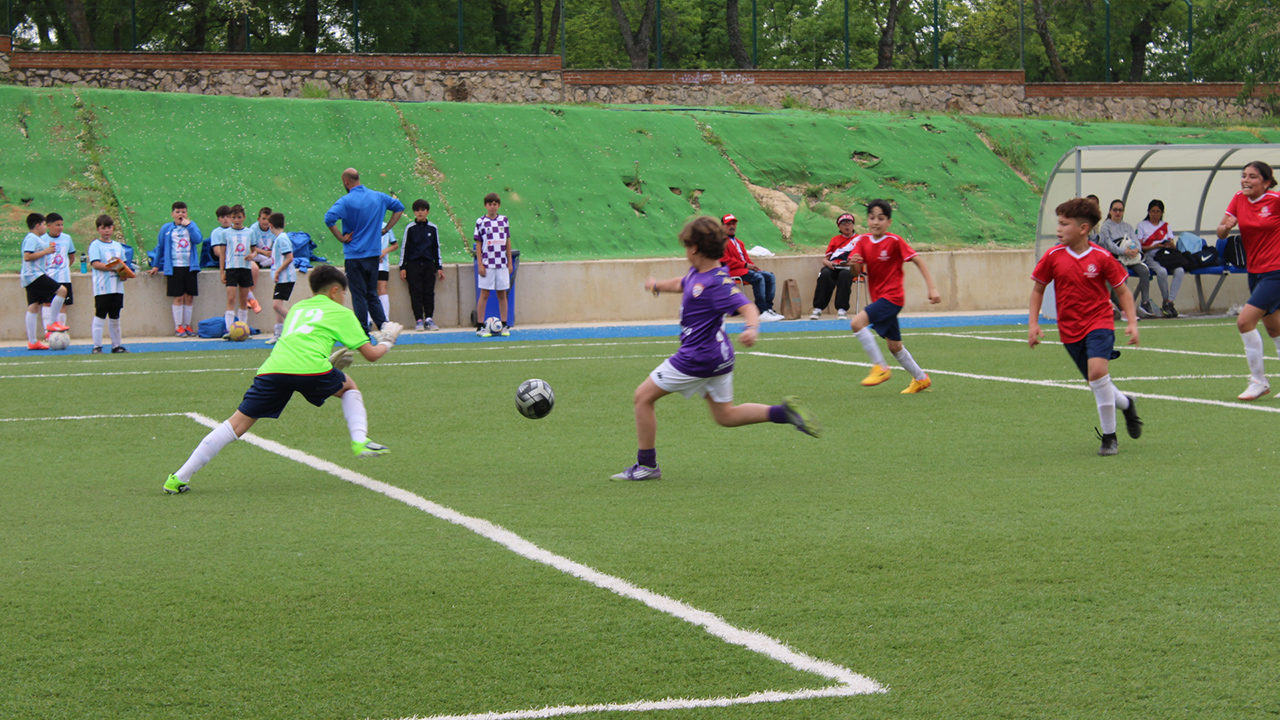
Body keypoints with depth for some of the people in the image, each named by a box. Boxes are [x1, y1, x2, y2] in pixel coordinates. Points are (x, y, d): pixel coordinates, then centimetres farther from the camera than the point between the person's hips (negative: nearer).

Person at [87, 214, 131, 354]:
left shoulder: (118, 246, 16)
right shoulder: (95, 245, -2)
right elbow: (95, 264, -13)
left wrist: (124, 274, -4)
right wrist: (113, 268, -23)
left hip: (117, 287, 6)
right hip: (102, 288, -6)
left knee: (115, 317, 11)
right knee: (100, 315, -6)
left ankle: (116, 345, 18)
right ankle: (97, 346, -4)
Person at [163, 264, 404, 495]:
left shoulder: (297, 308, 34)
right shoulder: (341, 313, 22)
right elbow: (371, 354, 21)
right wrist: (386, 342, 42)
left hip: (273, 367, 3)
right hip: (311, 367, -3)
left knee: (238, 423, 5)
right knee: (349, 387, 29)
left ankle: (179, 479, -1)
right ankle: (360, 441, 10)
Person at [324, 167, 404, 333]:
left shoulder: (346, 201, -13)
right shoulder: (378, 197, 5)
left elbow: (329, 218, -27)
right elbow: (399, 208, 18)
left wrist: (341, 238, -15)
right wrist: (385, 229, 13)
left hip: (354, 255, -5)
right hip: (374, 253, 5)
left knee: (359, 296, 1)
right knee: (372, 294, 16)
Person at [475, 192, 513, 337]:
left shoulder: (504, 220, 8)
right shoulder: (481, 221, 0)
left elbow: (508, 242, 12)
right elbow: (478, 244, 0)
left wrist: (509, 262, 9)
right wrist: (480, 264, -6)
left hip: (502, 264, 3)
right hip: (487, 264, -3)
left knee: (502, 295, 6)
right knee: (484, 294, -2)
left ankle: (504, 326, 10)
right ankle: (481, 327, 1)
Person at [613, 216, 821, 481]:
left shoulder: (718, 282, -22)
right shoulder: (697, 273, 6)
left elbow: (747, 307, -31)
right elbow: (681, 284, 30)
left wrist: (751, 328, -54)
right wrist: (658, 285, 50)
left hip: (699, 357, -10)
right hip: (718, 355, 10)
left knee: (643, 397, 0)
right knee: (726, 415, 18)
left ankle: (646, 465, 6)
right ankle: (785, 412, 6)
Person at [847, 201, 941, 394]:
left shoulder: (895, 241, -12)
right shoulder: (863, 241, 3)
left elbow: (918, 261, -9)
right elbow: (857, 273, -1)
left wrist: (932, 288, -15)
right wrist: (853, 264, -26)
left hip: (892, 297, -7)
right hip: (879, 298, 7)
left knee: (857, 323, -24)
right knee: (894, 346, 15)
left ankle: (879, 367, -17)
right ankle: (921, 379, 31)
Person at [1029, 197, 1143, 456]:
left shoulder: (1102, 258, -8)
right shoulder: (1053, 256, -3)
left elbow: (1122, 290, 1)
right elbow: (1038, 288, 10)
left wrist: (1132, 323, -7)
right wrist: (1033, 323, 4)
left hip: (1099, 321, -3)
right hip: (1070, 329, 4)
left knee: (1097, 371, -25)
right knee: (1097, 382, 9)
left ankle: (1109, 436, -11)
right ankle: (1126, 404, 43)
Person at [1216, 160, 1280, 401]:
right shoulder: (1239, 200, 3)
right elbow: (1221, 233, 3)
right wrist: (1225, 226, -18)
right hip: (1255, 271, 7)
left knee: (1245, 321, -16)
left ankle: (1258, 381, -6)